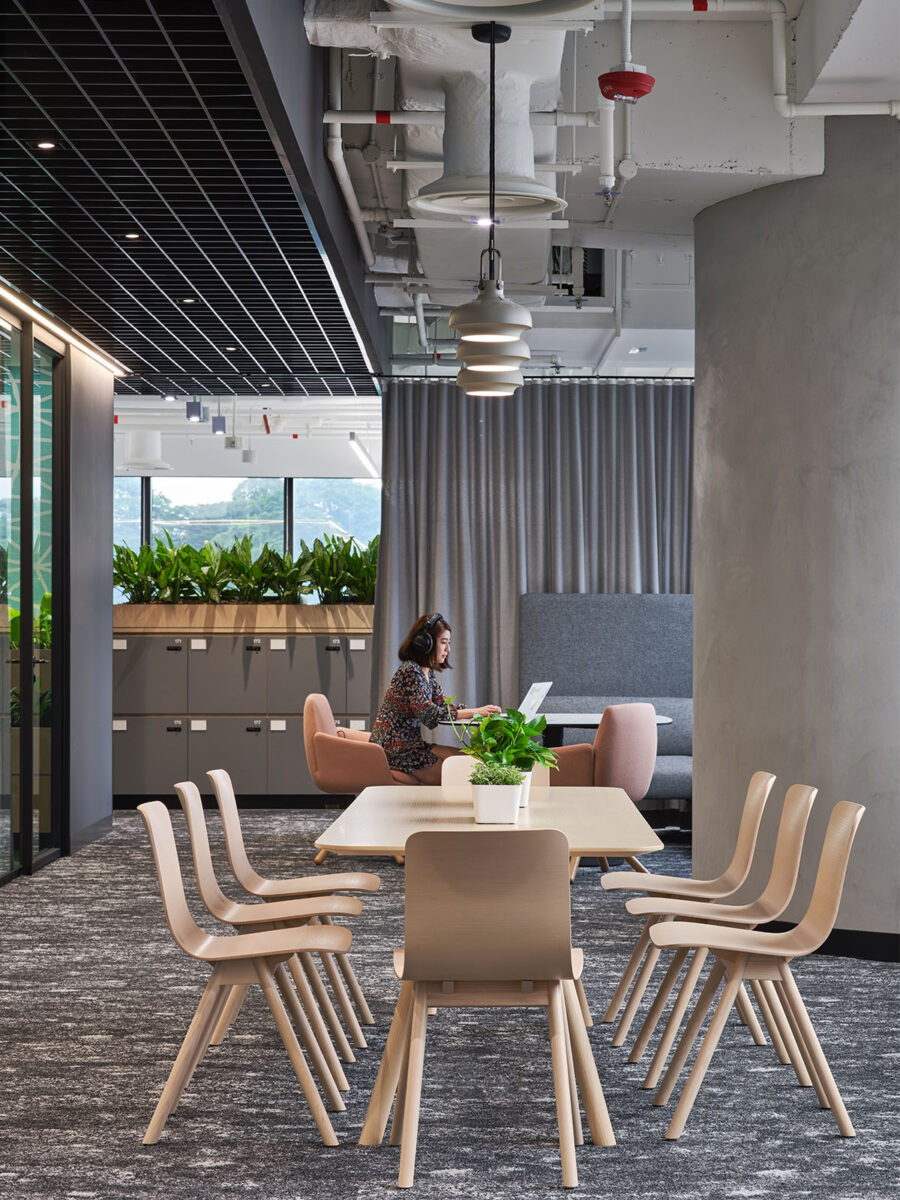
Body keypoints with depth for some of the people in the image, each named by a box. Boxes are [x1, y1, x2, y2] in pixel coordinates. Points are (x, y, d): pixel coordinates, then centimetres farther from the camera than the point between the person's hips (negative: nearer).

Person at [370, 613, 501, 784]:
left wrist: (481, 710, -4)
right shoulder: (410, 672, -19)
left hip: (411, 744, 10)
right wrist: (474, 712, -24)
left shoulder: (428, 673, 12)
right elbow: (429, 714, -26)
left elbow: (443, 705, 12)